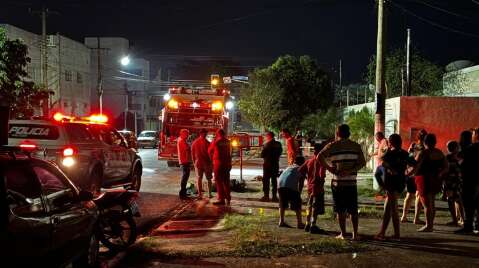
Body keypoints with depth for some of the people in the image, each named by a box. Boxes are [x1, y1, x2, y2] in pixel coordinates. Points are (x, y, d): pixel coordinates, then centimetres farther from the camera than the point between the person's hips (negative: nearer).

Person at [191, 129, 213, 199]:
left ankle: (200, 194, 5)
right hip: (206, 162, -3)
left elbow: (192, 154, 8)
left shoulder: (194, 142, 2)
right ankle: (209, 194, 9)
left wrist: (194, 162, 17)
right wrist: (211, 163, 0)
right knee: (209, 179, 9)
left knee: (199, 178, 8)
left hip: (198, 162, 3)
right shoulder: (206, 142, -12)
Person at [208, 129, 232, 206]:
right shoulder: (228, 142, 2)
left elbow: (210, 151, 4)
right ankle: (228, 199, 19)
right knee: (226, 182, 13)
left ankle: (221, 199, -3)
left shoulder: (216, 141, -10)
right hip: (227, 163, 5)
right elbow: (229, 152, 8)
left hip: (218, 163, -5)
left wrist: (212, 158, 21)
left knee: (219, 182, 0)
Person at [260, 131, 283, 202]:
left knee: (266, 180, 1)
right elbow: (280, 152, 13)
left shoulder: (267, 144, -13)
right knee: (274, 180, 12)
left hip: (268, 164, -6)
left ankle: (266, 196, -2)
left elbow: (262, 155, -11)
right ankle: (274, 196, 12)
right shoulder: (278, 144, 4)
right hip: (276, 164, 6)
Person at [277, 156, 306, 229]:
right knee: (297, 204, 6)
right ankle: (299, 223, 5)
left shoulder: (288, 167, 35)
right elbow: (301, 183, 16)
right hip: (291, 185, -5)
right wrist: (299, 193, 25)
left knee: (282, 203, 20)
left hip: (280, 184, 5)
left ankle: (281, 221, 18)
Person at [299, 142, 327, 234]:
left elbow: (301, 170, 7)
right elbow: (322, 174, -24)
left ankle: (307, 225, 23)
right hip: (318, 187, -7)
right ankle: (313, 226, -3)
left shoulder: (309, 161, 7)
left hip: (310, 187, 7)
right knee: (316, 208, -3)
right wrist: (322, 181, -7)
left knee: (310, 206, 17)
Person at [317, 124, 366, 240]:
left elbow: (320, 157, -16)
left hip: (338, 183, -2)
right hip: (351, 182, 2)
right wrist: (351, 171, -6)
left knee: (340, 210, 7)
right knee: (353, 210, 11)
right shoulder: (356, 146, 7)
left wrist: (328, 168, -8)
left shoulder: (332, 146, -1)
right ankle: (355, 234, 12)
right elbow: (362, 162, -1)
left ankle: (343, 234, 9)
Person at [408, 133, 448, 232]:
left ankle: (428, 226, -1)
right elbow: (446, 167, 8)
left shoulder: (424, 153, -15)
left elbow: (416, 167, -18)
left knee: (426, 204, -2)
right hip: (435, 180, 7)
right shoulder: (440, 153, 4)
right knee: (432, 203, 17)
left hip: (424, 179, -7)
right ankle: (431, 224, 24)